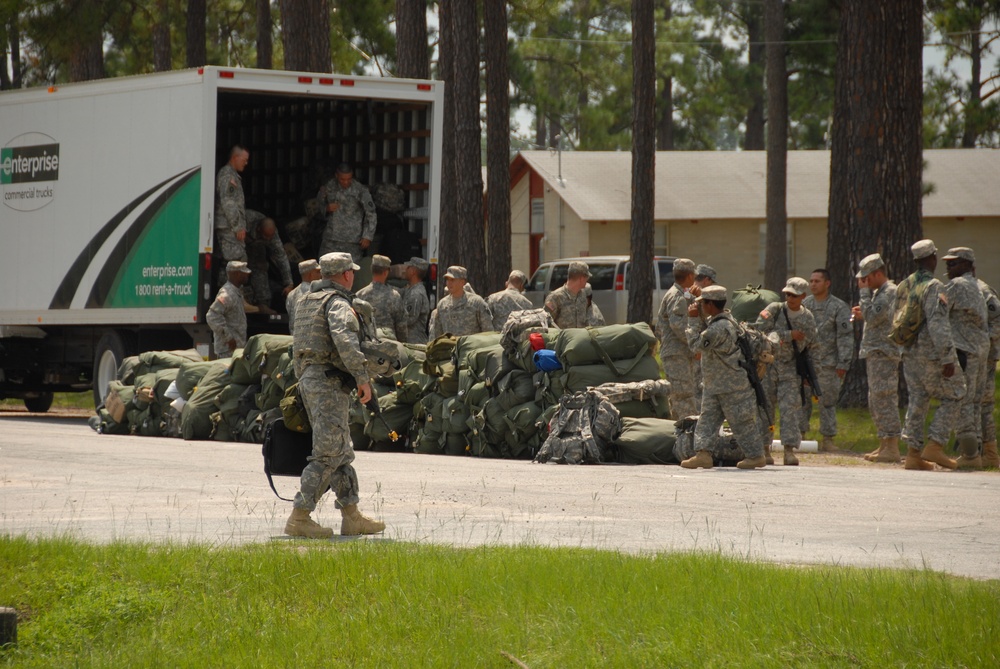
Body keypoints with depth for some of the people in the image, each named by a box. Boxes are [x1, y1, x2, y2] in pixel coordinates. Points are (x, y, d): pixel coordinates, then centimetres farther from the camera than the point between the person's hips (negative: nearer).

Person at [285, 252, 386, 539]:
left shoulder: (306, 302, 20)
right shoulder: (337, 303, -10)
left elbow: (297, 346, 25)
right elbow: (345, 340, -27)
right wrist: (362, 377, -25)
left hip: (309, 380, 10)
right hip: (330, 384, -10)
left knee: (342, 452, 14)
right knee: (327, 454, -10)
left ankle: (352, 517, 15)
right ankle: (299, 517, -14)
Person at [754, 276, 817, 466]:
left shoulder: (808, 319, 5)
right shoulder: (774, 309, -2)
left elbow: (806, 344, 4)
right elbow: (760, 330, -13)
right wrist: (790, 335, -14)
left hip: (790, 367, 1)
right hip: (767, 364, -1)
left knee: (791, 407, -7)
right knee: (765, 406, 0)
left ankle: (789, 450, -9)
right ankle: (764, 448, 6)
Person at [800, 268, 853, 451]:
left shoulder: (839, 307, -3)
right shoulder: (804, 304, 10)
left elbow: (846, 337, -6)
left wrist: (843, 364, -12)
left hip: (828, 363, -3)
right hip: (805, 360, 4)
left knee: (828, 402, 1)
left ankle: (827, 439, 7)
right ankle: (800, 435, 8)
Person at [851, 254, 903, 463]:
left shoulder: (890, 292, -13)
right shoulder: (879, 292, 19)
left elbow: (873, 318, -21)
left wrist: (864, 292, -14)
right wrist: (862, 315, 11)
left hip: (883, 354, -11)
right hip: (874, 354, 11)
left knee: (884, 399, -11)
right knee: (876, 402, 13)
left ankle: (892, 448, -12)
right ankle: (884, 445, 16)